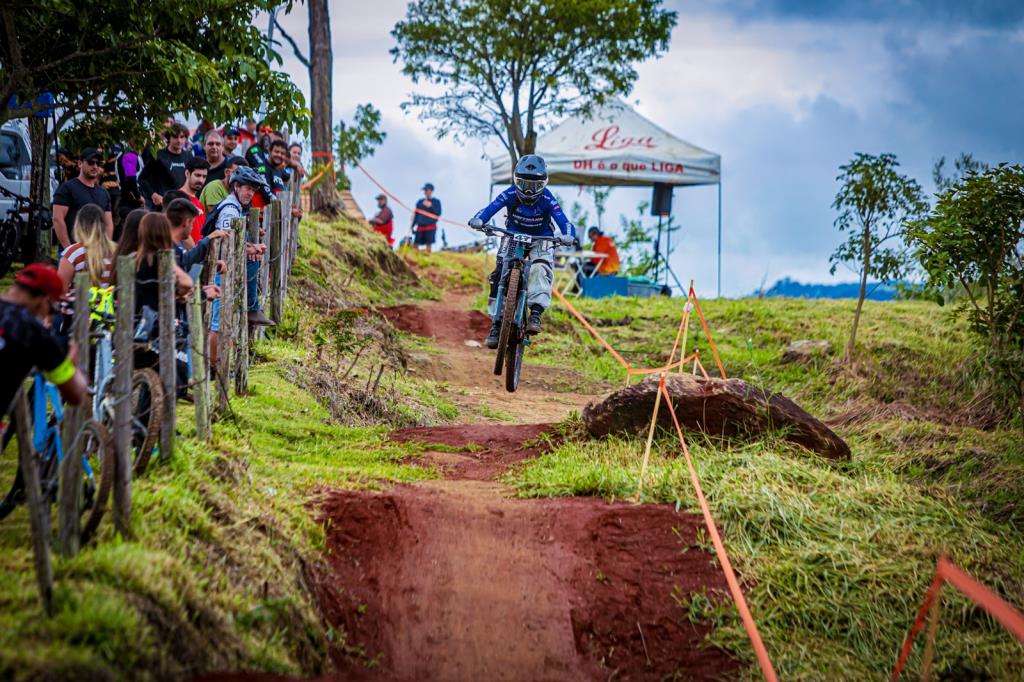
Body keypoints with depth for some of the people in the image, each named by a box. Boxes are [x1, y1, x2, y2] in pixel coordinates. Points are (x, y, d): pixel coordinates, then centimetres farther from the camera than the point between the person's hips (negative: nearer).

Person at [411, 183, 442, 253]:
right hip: (420, 226, 4)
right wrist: (412, 226, 12)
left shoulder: (436, 202, 7)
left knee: (428, 245, -10)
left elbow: (438, 213, -3)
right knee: (416, 244, -5)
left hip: (430, 227, -4)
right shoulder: (420, 202, 17)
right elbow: (416, 215, 18)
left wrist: (430, 206, -14)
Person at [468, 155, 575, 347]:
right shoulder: (511, 194, -20)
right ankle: (497, 322, -11)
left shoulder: (547, 199, -22)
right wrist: (479, 219, -54)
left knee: (540, 268, -29)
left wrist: (568, 235, -53)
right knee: (500, 272, -15)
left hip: (541, 238, -1)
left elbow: (562, 220, -30)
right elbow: (492, 207, -33)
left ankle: (536, 313, -36)